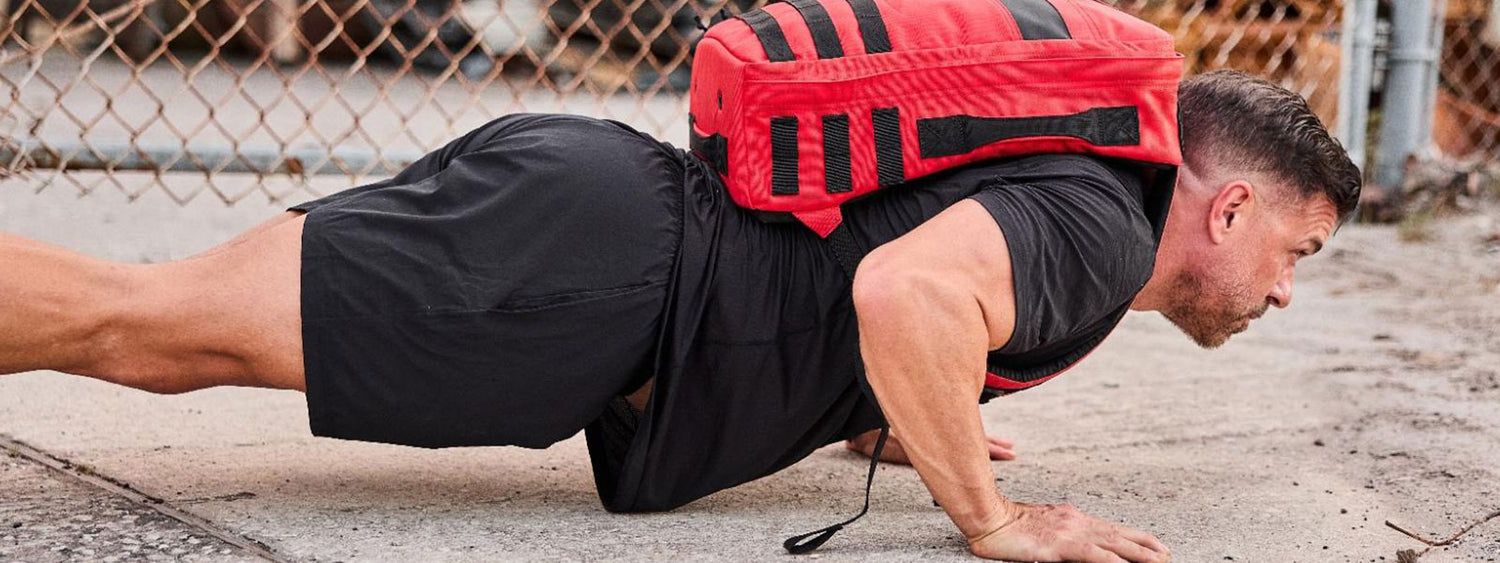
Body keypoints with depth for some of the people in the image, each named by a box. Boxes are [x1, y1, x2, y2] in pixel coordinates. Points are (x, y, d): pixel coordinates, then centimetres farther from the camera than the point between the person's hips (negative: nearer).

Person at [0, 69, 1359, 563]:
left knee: (152, 331, 8)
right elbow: (906, 290, -29)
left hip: (604, 198, 8)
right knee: (129, 319, -11)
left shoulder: (1065, 178, 21)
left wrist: (875, 414, 31)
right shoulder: (1100, 226, -9)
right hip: (592, 256, -8)